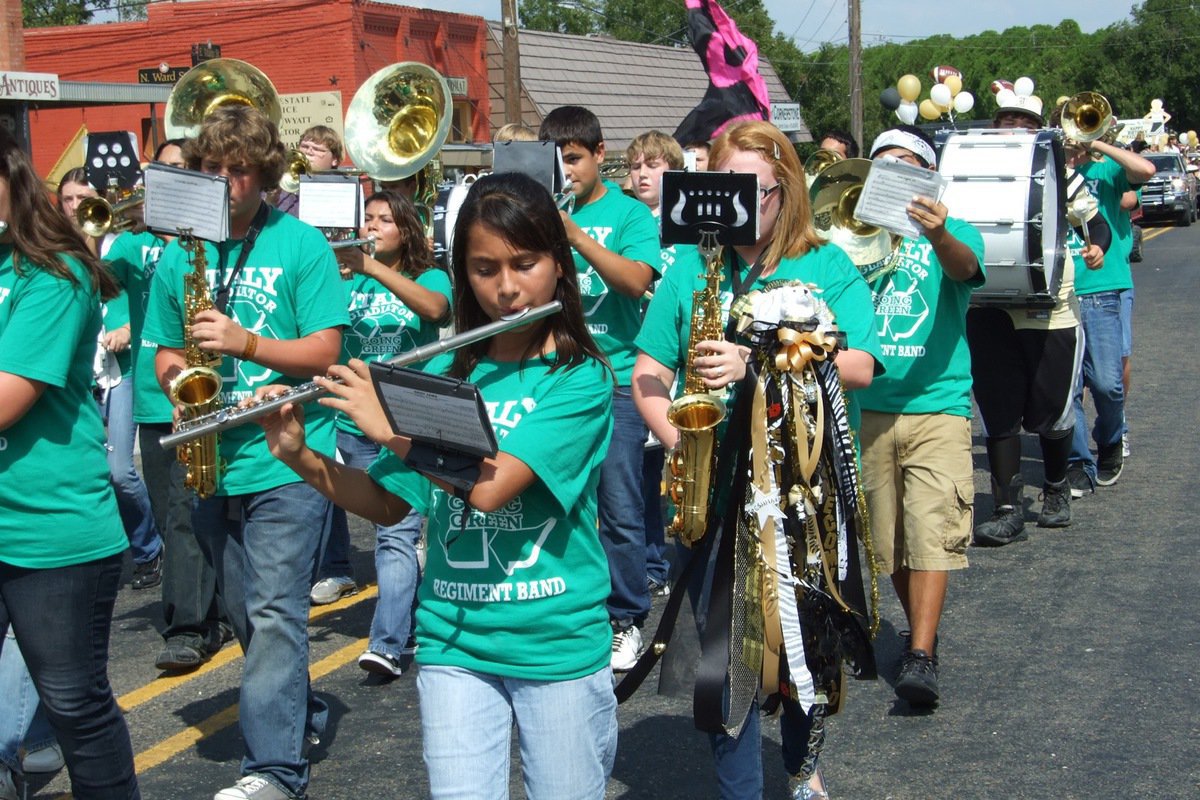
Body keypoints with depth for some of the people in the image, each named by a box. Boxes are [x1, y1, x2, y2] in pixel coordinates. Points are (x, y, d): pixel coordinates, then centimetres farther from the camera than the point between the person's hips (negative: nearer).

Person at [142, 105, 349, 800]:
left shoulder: (301, 245, -3)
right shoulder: (183, 253, 10)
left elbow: (324, 351, -8)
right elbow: (166, 353, 16)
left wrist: (247, 343, -21)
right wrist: (179, 377, -6)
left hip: (287, 461, -5)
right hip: (212, 463, 5)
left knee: (276, 615, -10)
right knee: (248, 616, 15)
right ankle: (302, 717, 33)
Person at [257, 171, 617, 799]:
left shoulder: (580, 379, -10)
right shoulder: (443, 375, 5)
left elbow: (488, 486, -23)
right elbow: (390, 504, 7)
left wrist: (388, 425, -17)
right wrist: (299, 457, -6)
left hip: (559, 645, -3)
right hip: (454, 642, 3)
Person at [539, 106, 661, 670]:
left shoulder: (629, 214, 2)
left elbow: (636, 280, -14)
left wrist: (577, 236, -22)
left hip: (614, 377, -3)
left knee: (620, 509, 0)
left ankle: (626, 620, 11)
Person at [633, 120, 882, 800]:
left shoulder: (829, 266, 2)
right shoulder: (692, 271, 8)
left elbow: (859, 366, -11)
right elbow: (648, 374, 6)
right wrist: (676, 437, -13)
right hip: (717, 487, 1)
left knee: (813, 642, 11)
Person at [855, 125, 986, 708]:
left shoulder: (955, 234, 1)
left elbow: (964, 267, -23)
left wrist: (939, 235, -44)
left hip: (936, 406, -3)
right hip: (868, 408, 4)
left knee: (933, 533, -13)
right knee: (887, 537, 11)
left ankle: (922, 657, -15)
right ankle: (919, 631, 31)